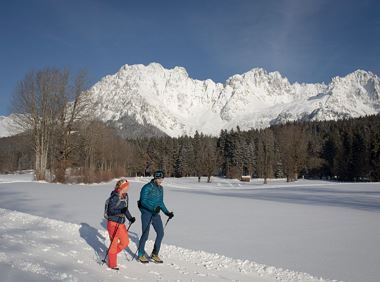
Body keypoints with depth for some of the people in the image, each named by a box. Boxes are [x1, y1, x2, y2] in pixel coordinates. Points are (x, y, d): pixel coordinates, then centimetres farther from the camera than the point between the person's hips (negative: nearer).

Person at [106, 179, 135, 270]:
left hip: (121, 223, 8)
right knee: (114, 243, 2)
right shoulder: (114, 197, -18)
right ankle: (112, 264, 19)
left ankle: (112, 253, 33)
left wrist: (130, 218, 8)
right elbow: (110, 211, -22)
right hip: (113, 223, -8)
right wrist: (120, 211, -36)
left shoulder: (125, 196, 6)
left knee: (125, 242, 11)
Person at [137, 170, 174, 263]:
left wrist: (167, 212, 8)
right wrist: (153, 208, -31)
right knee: (145, 235, -1)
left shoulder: (160, 188, 10)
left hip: (156, 214, 7)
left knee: (160, 233, 4)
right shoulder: (147, 188, -13)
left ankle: (155, 254, 19)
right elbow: (143, 202, -18)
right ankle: (141, 255, 18)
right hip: (146, 213, -7)